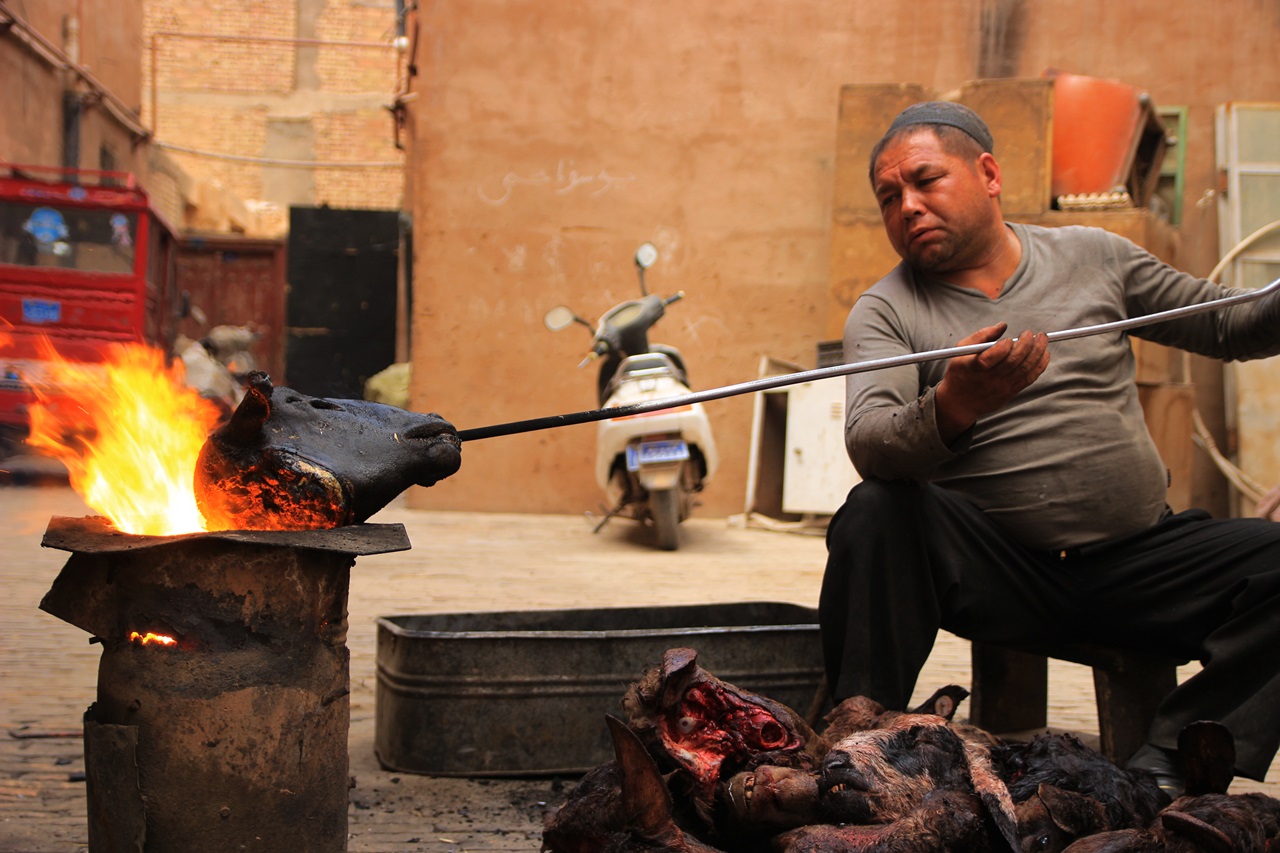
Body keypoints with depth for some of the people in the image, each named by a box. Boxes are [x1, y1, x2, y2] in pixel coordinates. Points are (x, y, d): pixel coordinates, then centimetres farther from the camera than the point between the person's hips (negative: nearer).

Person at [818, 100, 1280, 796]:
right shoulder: (884, 312, 2)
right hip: (994, 572, -2)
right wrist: (953, 407, -38)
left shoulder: (1091, 256, 12)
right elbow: (869, 445, -16)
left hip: (1139, 559, 2)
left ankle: (1162, 770, -22)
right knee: (875, 512, -29)